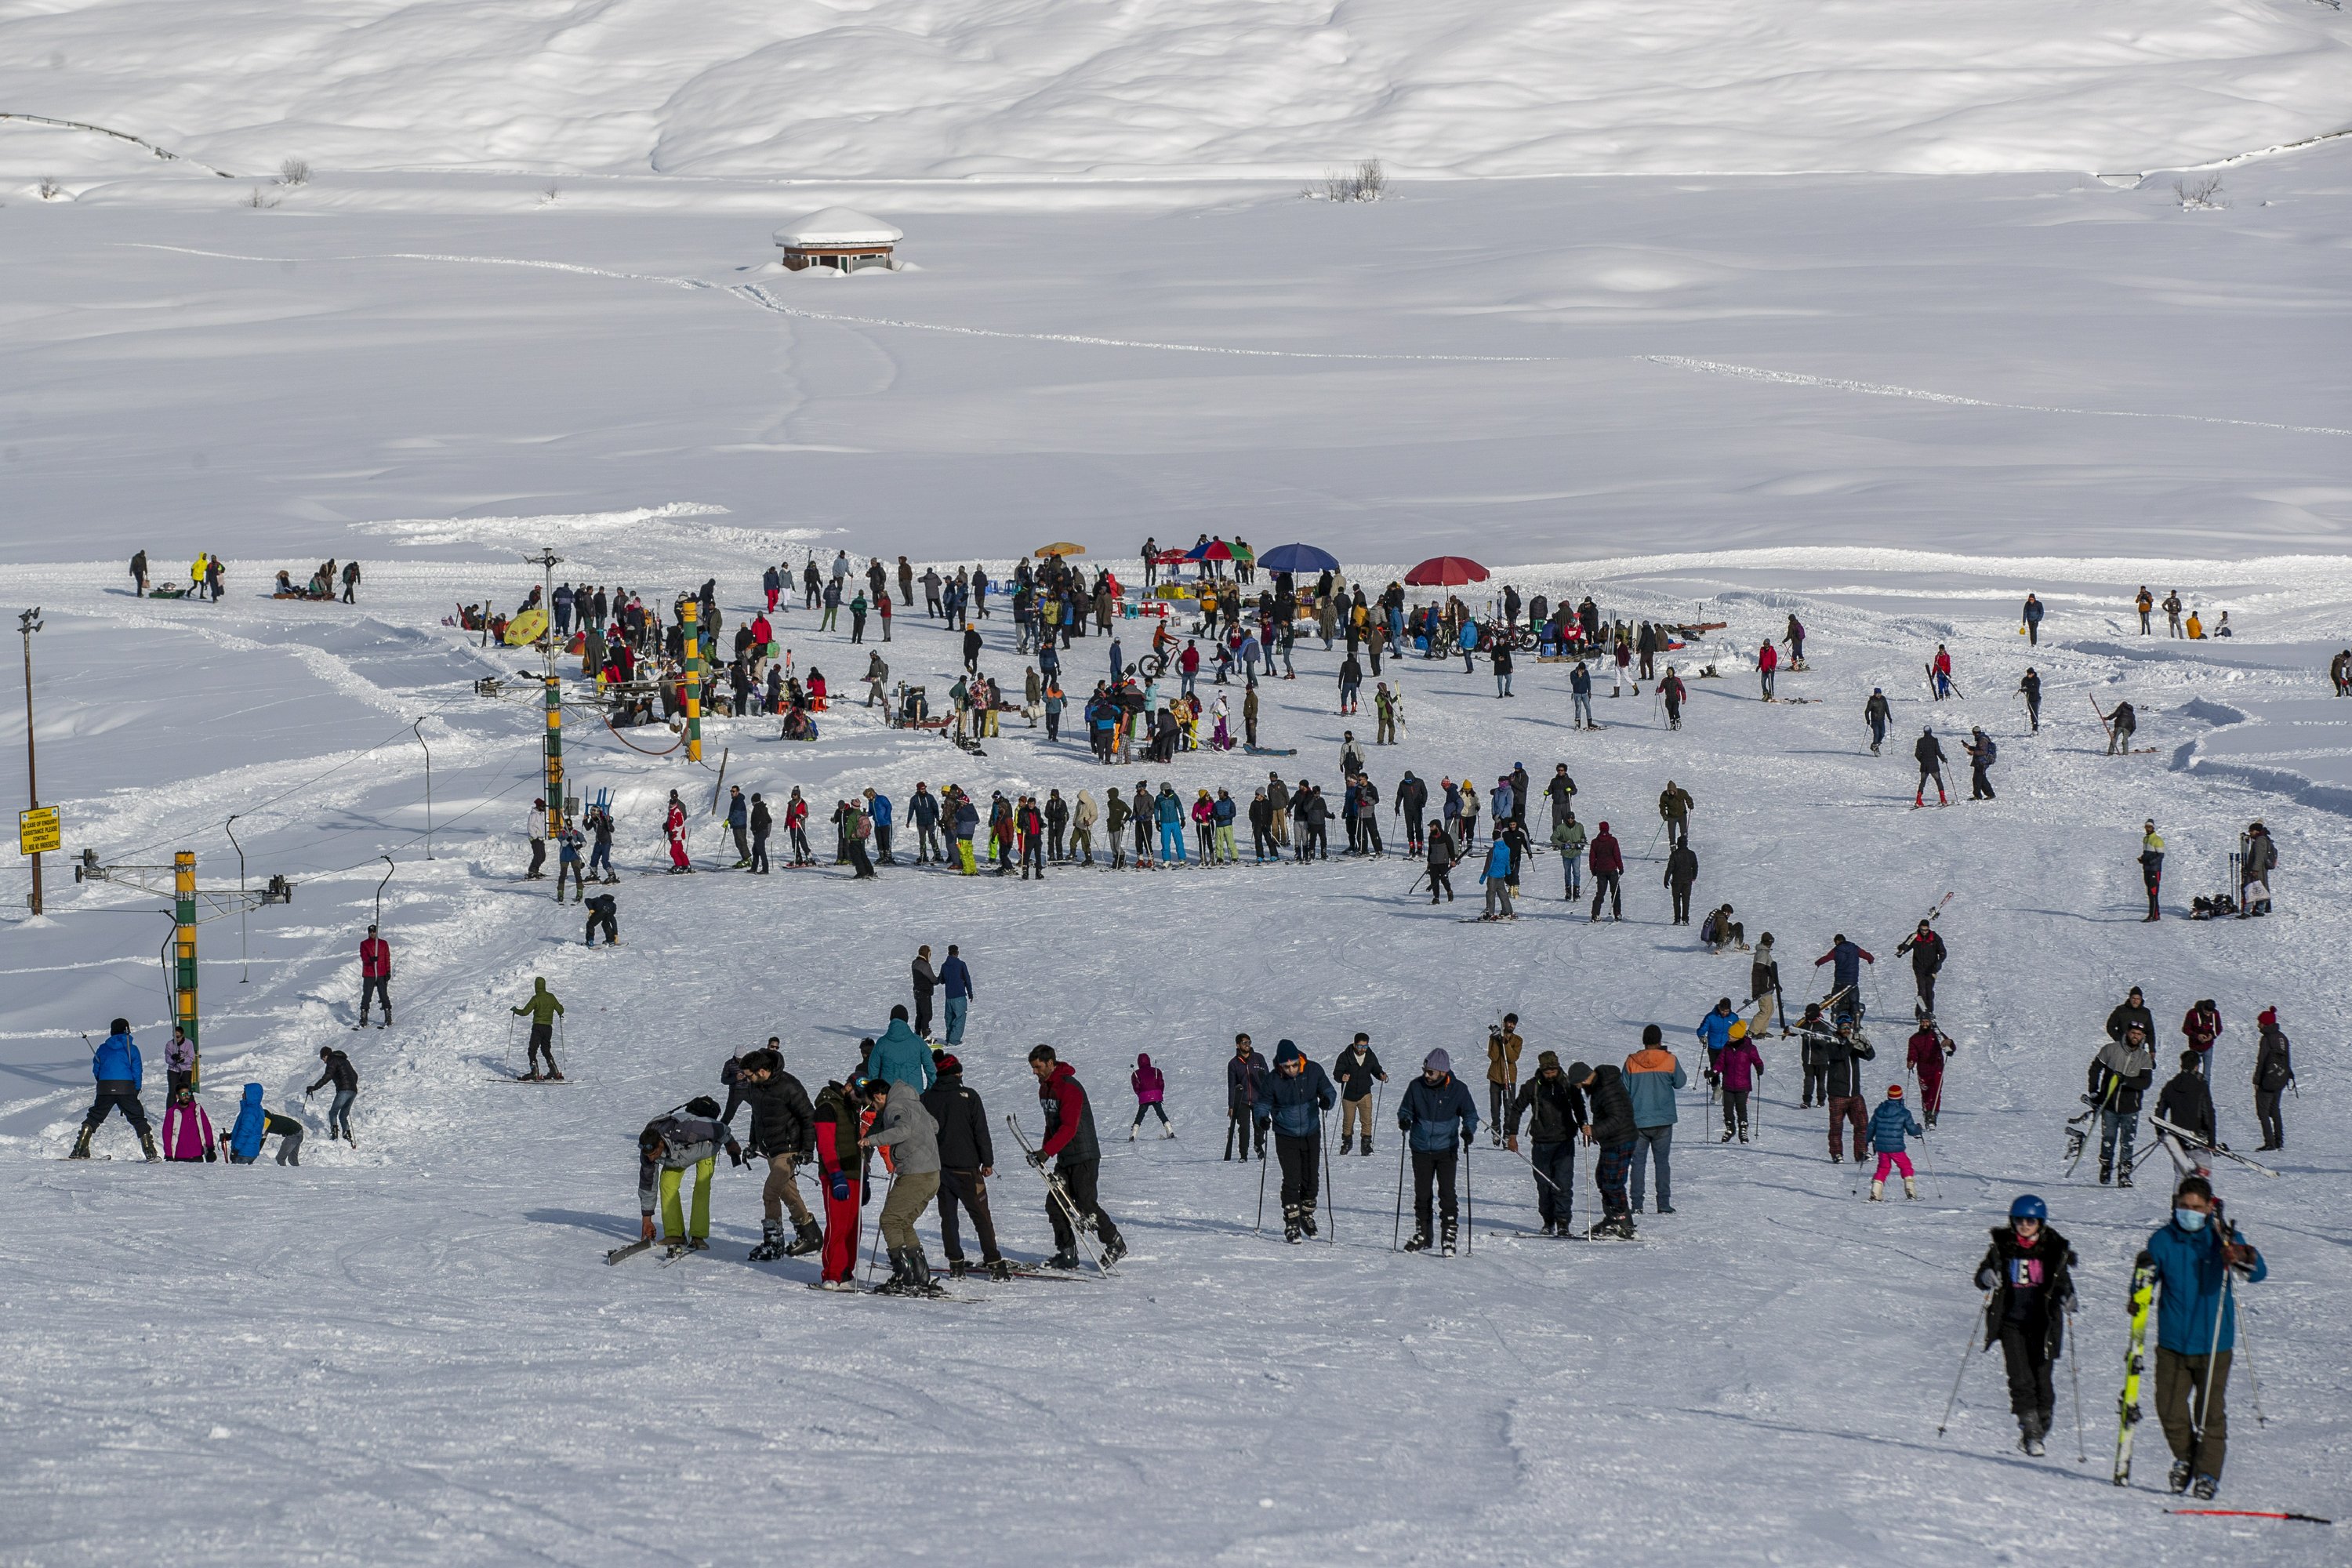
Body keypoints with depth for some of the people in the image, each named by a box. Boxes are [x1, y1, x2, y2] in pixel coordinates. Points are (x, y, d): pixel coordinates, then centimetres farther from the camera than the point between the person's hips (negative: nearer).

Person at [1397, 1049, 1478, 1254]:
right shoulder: (1416, 1086, -4)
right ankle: (1422, 1235, 21)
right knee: (1421, 1194, 8)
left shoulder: (1457, 1089, -7)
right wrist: (1404, 1120, -15)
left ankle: (1448, 1238, -3)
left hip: (1446, 1150, -2)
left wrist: (1468, 1130, -16)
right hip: (1421, 1150, 2)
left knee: (1447, 1194, -7)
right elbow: (1406, 1109, 8)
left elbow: (1470, 1113, 4)